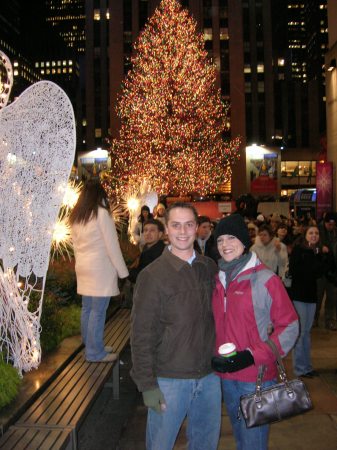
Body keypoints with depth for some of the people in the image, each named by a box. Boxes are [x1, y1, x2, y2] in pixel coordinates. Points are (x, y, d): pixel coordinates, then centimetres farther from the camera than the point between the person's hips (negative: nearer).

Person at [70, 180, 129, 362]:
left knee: (87, 309, 13)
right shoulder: (102, 213, -11)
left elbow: (76, 244, 14)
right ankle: (95, 352, 5)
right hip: (100, 268, -8)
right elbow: (112, 245, -11)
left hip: (83, 267, 8)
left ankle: (90, 346, 25)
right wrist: (122, 271, -6)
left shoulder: (76, 216, 10)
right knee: (97, 311, -1)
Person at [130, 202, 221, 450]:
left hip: (209, 375, 4)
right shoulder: (152, 275, -11)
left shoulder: (210, 267, 3)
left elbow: (216, 316, 11)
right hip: (169, 379, -4)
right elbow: (142, 334, -11)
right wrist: (147, 384, -13)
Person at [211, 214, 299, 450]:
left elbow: (289, 326, -11)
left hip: (256, 377, -6)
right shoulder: (219, 280, 6)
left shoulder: (265, 279, -12)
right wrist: (213, 356, 0)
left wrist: (252, 356, -18)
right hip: (227, 376, 6)